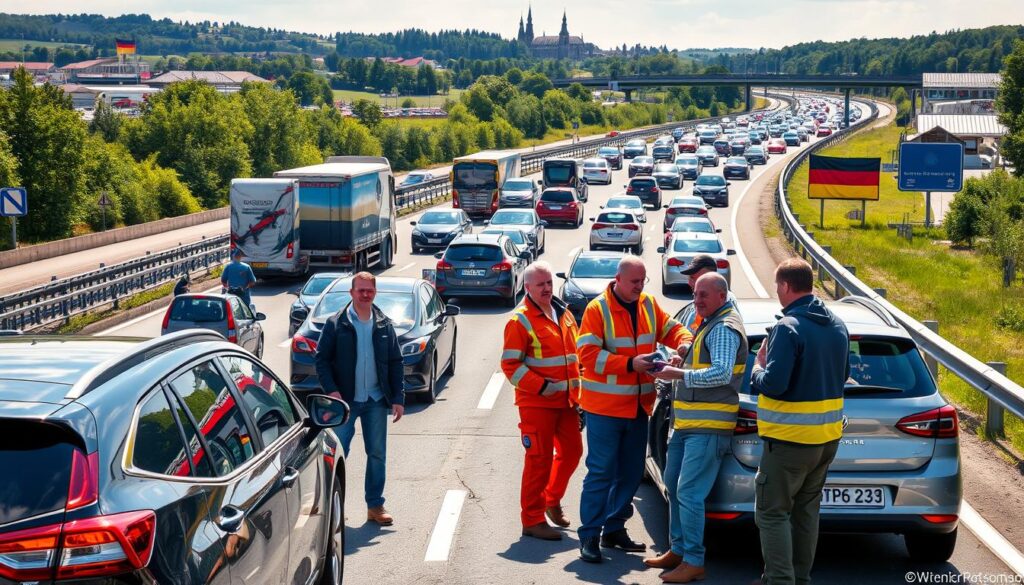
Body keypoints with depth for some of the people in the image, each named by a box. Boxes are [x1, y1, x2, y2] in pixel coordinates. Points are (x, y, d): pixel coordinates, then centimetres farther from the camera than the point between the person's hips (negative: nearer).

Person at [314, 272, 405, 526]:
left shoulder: (384, 325, 6)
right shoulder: (335, 324, -2)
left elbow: (395, 363, 8)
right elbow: (322, 359, -2)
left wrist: (398, 398, 2)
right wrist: (331, 390, -14)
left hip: (376, 401, 3)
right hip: (345, 400, -3)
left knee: (377, 455, 7)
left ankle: (375, 506, 17)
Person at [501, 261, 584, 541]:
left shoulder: (564, 314, 12)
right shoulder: (520, 320, -10)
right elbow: (510, 364, -13)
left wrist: (577, 390, 15)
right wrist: (542, 386, -20)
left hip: (566, 400, 7)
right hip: (536, 402, -7)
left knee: (572, 450, 14)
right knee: (539, 459, -3)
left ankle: (552, 500, 35)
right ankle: (533, 520, 6)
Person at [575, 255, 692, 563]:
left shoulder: (649, 305, 6)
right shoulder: (598, 309, -12)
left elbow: (671, 329, 16)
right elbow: (588, 355, -18)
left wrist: (685, 344, -8)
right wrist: (630, 364, -25)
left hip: (638, 407, 7)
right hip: (604, 407, -7)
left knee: (631, 473, 13)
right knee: (601, 472, -5)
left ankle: (614, 529, 26)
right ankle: (589, 535, 2)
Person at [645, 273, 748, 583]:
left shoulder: (724, 328, -13)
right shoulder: (710, 324, 19)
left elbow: (722, 373, -25)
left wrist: (678, 374, -23)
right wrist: (677, 368, 9)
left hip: (707, 429, -11)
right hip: (688, 425, 11)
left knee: (688, 493, -12)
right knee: (674, 485, 17)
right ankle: (679, 550, 28)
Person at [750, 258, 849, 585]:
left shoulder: (788, 328, -19)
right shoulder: (837, 326, 8)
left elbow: (772, 384, -23)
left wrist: (757, 367, -4)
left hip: (790, 438, -8)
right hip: (828, 436, 8)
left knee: (772, 512, -1)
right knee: (806, 510, 18)